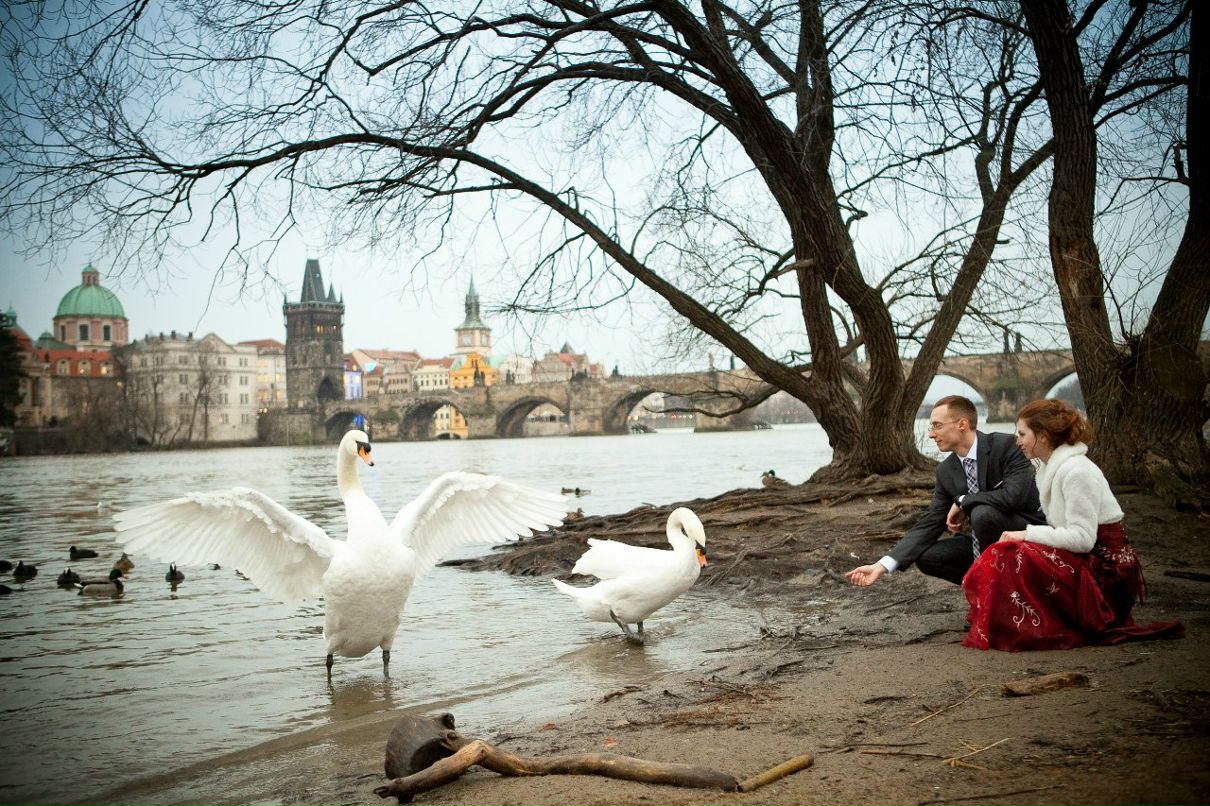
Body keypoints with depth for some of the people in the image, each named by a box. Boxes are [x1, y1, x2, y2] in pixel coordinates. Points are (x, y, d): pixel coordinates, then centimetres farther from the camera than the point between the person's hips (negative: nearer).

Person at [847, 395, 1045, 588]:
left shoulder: (1005, 445, -18)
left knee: (983, 513, -32)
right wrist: (882, 566, -13)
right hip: (992, 544, 6)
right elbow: (928, 525, -3)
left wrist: (962, 501, -19)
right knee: (927, 556, -9)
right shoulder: (946, 471, -1)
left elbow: (1015, 494, -32)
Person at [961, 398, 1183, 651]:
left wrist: (1027, 534, -20)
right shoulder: (1050, 466, 12)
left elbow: (1082, 538, -23)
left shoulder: (1076, 471, -18)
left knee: (1014, 558, -28)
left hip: (1104, 569, -9)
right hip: (1084, 561, 9)